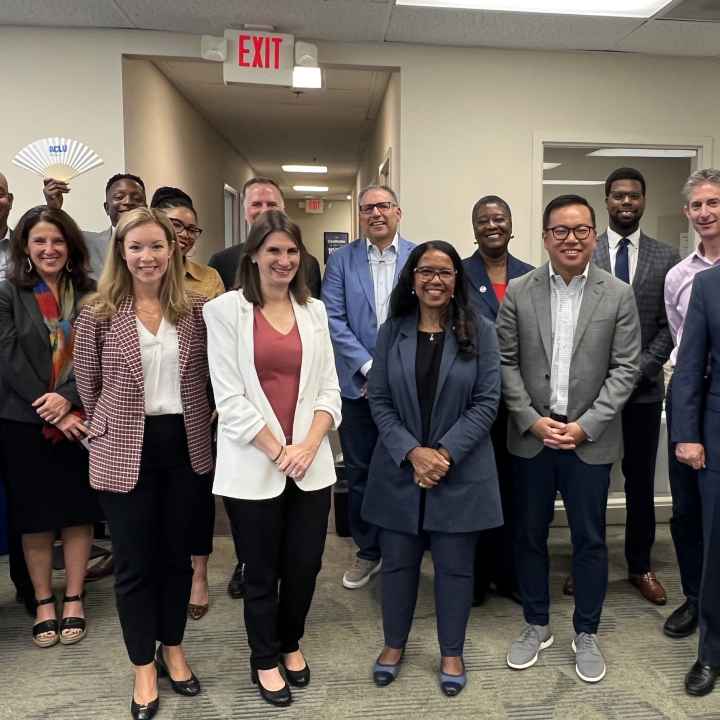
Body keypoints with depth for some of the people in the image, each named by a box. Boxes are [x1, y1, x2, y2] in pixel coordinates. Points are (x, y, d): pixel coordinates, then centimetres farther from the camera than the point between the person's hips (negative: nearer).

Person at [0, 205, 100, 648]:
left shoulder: (89, 294, 4)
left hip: (78, 419, 1)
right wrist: (51, 412, -13)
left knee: (78, 511, 7)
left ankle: (74, 601, 21)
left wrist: (68, 399, -18)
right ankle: (44, 603, 23)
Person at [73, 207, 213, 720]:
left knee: (177, 553, 15)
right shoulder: (98, 315, -5)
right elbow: (88, 385, 4)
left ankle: (173, 648, 36)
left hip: (185, 445, 2)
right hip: (125, 452, -1)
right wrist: (104, 431, 4)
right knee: (134, 562, 9)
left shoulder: (196, 310, 0)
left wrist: (200, 424, 5)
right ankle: (144, 667, 28)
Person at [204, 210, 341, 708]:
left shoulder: (314, 311, 8)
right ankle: (265, 659, 36)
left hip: (311, 464, 3)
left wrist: (308, 446, -9)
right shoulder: (226, 310, -4)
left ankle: (291, 643, 40)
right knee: (261, 573, 11)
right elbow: (229, 398, -9)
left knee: (305, 566, 12)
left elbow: (329, 389, 5)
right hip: (253, 466, -3)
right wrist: (278, 452, -13)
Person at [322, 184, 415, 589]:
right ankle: (368, 551, 27)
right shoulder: (341, 261, 3)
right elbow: (334, 319, -4)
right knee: (360, 472, 10)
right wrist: (369, 366, -11)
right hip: (359, 384, 1)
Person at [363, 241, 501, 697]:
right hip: (400, 468, 2)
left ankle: (452, 652, 31)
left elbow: (487, 402, -6)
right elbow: (379, 401, 0)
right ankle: (395, 643, 35)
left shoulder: (480, 332, -3)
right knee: (398, 561, 13)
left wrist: (445, 454, -15)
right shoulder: (392, 331, 3)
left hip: (461, 471, -1)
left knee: (455, 565, 11)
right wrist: (412, 452, -13)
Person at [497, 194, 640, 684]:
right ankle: (537, 626, 31)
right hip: (531, 435, 1)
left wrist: (586, 425, -12)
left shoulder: (618, 294, -2)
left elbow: (626, 368, -4)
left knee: (590, 539, 10)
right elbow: (506, 362, 0)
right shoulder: (519, 292, 0)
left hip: (591, 439, -1)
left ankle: (587, 633, 30)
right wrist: (532, 420, -10)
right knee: (529, 535, 12)